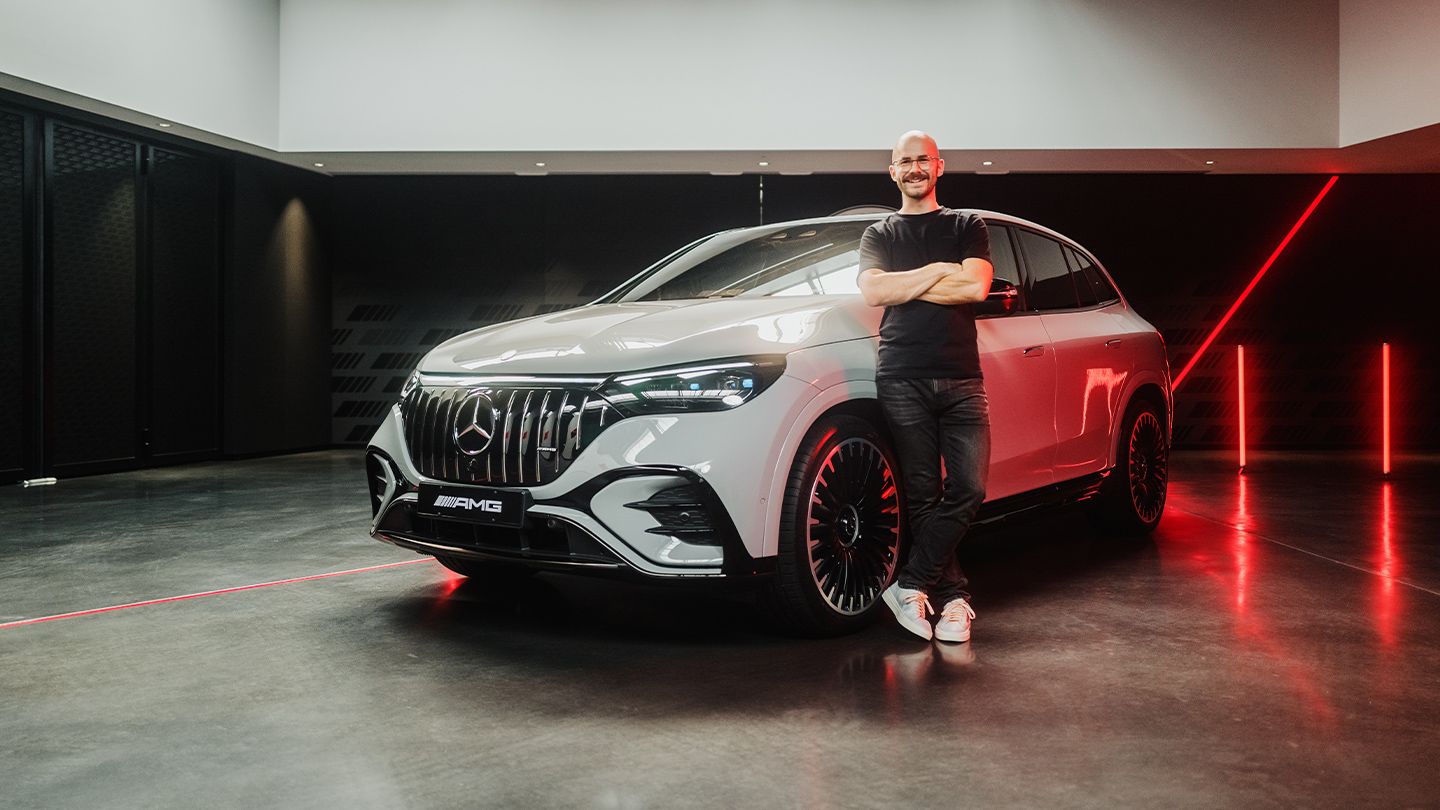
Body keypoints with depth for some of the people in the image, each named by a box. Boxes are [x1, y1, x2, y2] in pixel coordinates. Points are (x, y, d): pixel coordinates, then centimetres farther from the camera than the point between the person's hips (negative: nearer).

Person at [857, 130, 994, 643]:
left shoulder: (967, 227, 17)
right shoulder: (879, 235, 19)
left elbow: (975, 287, -2)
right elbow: (873, 292, -1)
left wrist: (905, 286, -2)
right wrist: (939, 271, -2)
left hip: (961, 377, 0)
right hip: (902, 379, 0)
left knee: (969, 489, -12)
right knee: (923, 494, -3)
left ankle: (911, 585, -3)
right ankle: (953, 598, 4)